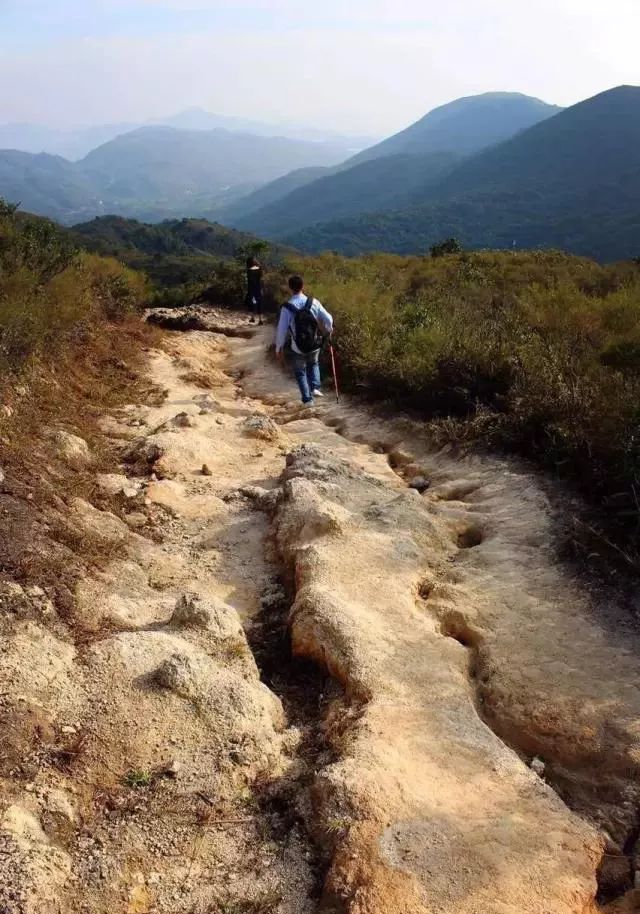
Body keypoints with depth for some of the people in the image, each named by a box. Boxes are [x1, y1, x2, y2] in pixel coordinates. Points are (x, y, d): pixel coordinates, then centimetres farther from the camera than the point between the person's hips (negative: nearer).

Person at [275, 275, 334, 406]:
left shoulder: (287, 308, -16)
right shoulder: (313, 302, -11)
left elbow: (281, 330, -11)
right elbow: (328, 319, -6)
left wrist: (279, 348, 3)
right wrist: (329, 330, 16)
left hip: (298, 348, -2)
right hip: (314, 345, 2)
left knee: (300, 372, 21)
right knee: (314, 364, 32)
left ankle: (307, 398, 17)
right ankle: (315, 388, 14)